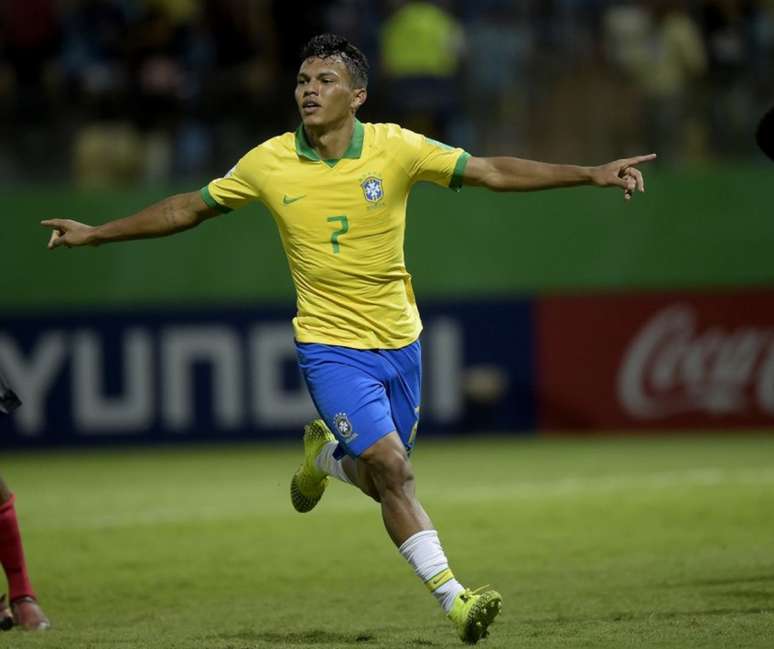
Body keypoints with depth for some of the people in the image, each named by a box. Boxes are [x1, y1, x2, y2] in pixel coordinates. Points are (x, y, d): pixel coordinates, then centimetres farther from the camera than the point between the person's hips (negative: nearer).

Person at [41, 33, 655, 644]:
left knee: (381, 480, 10)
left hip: (398, 342, 2)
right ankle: (453, 599, -13)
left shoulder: (395, 148, -8)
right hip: (330, 346, -2)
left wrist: (591, 174, -15)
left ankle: (325, 454, 44)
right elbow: (189, 209, 7)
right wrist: (95, 233, 8)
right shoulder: (269, 163, -7)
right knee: (393, 470, -17)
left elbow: (493, 171, -8)